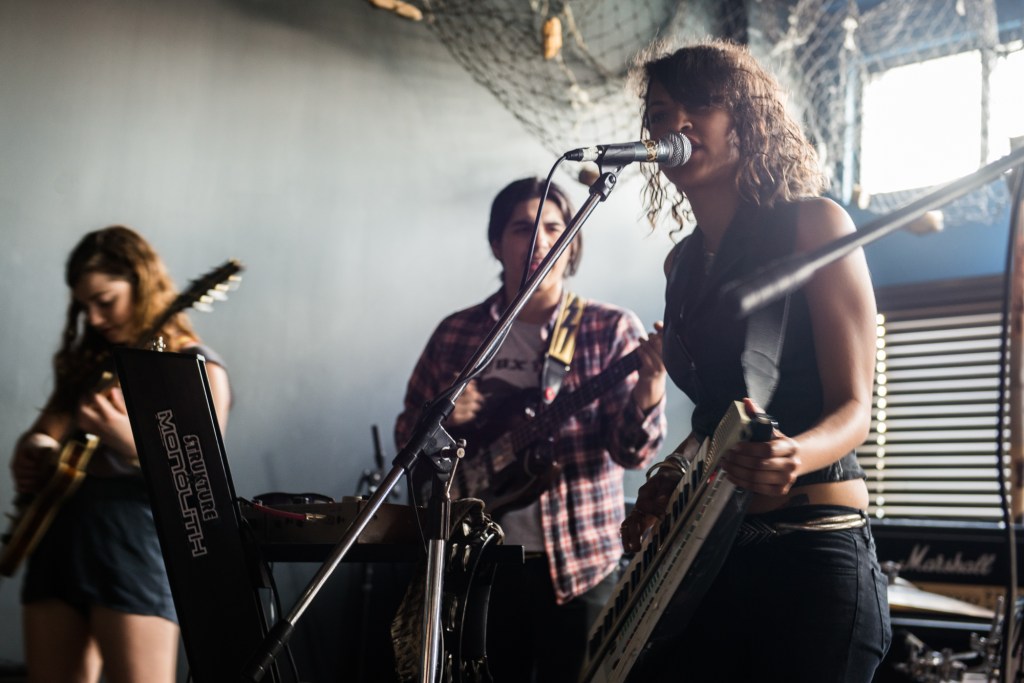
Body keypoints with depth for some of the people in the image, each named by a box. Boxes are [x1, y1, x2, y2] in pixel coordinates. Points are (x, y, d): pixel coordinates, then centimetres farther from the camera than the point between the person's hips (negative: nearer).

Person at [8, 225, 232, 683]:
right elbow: (43, 435, 19)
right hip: (58, 532, 7)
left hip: (135, 539, -6)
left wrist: (125, 438, -25)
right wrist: (30, 455, -5)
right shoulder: (87, 362, 17)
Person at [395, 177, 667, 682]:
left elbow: (632, 450, -11)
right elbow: (408, 435, 11)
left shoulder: (611, 330, -3)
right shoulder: (455, 334, 4)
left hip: (580, 562, -2)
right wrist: (440, 419, -11)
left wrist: (650, 383, -31)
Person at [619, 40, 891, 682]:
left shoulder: (811, 223, -4)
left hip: (810, 551, -6)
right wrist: (669, 479, 6)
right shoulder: (684, 262, 15)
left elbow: (854, 408, -9)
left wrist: (792, 459, -29)